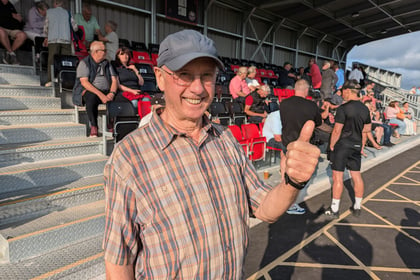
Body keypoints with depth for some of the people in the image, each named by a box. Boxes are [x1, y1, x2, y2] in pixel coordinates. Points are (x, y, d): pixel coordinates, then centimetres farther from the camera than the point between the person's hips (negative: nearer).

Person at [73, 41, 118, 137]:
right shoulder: (84, 63, 2)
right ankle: (94, 128, -29)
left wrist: (112, 93, -13)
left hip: (105, 92, 4)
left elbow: (114, 80, 9)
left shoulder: (107, 63, 19)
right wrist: (100, 94, -24)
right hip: (88, 91, -4)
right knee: (92, 98, -39)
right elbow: (84, 82, -12)